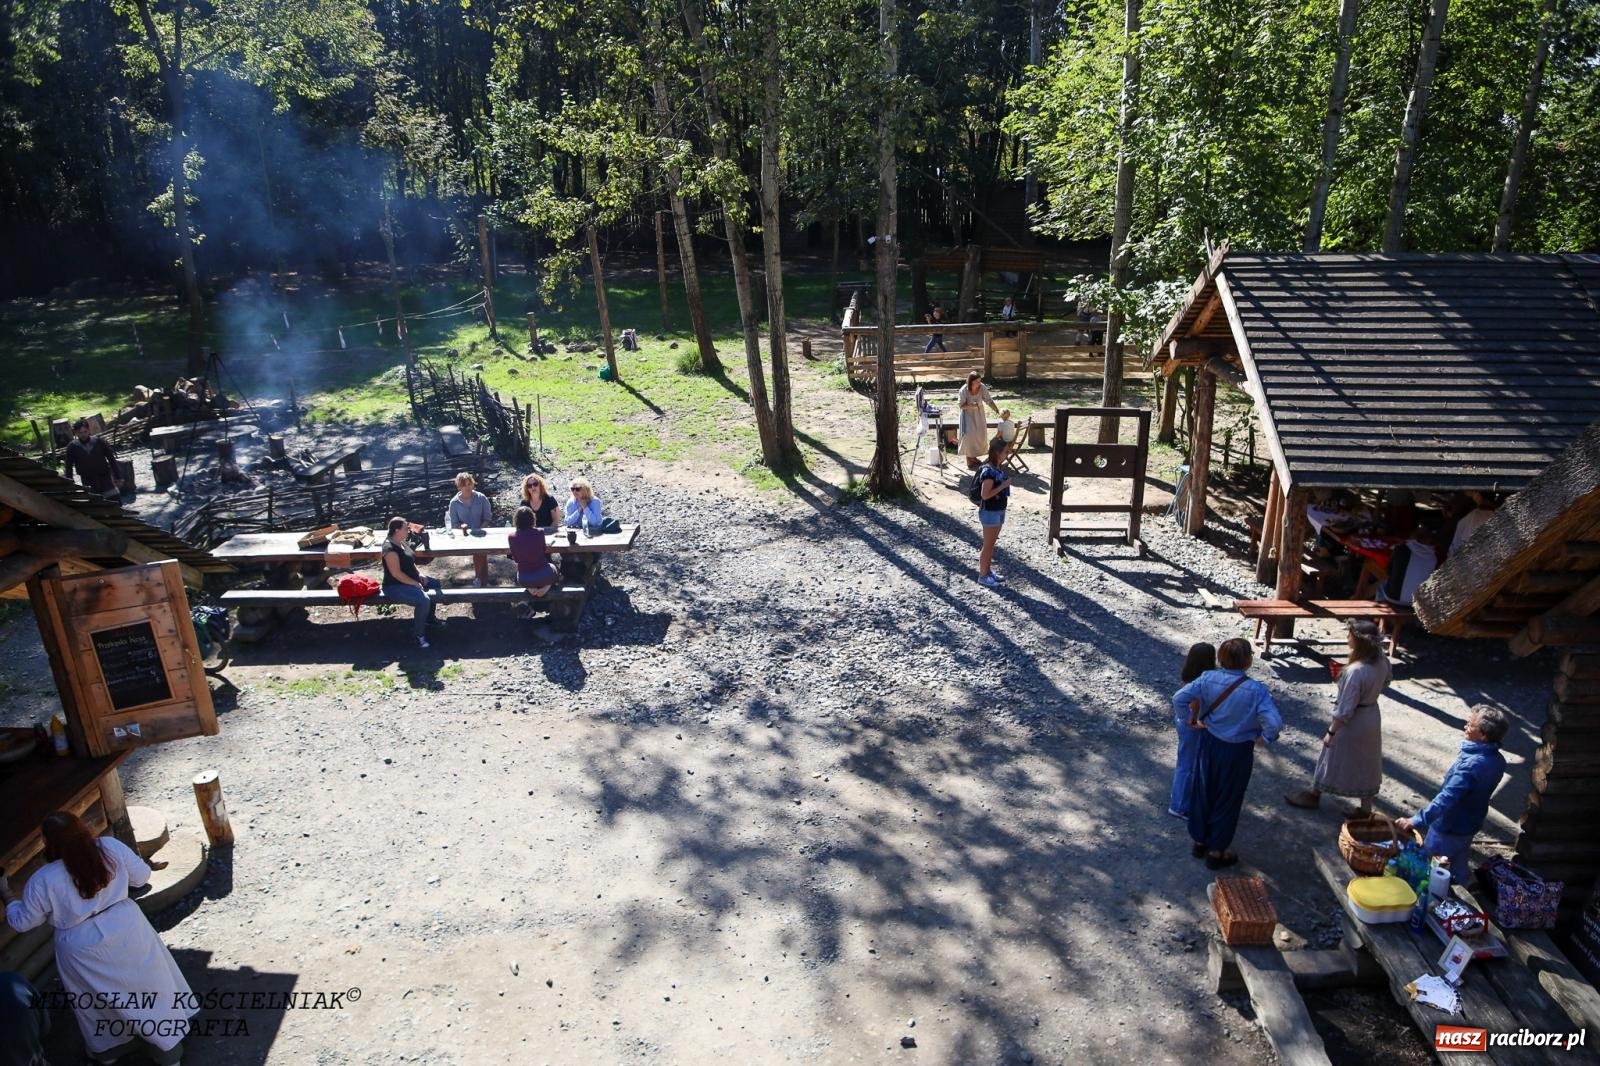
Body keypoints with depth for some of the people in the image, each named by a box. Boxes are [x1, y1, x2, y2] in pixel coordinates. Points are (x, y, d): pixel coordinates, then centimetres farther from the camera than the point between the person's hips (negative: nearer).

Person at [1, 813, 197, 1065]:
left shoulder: (42, 881, -18)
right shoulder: (112, 848, -15)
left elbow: (23, 922, 0)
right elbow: (142, 877, -2)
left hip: (83, 950, -2)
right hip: (127, 930, 2)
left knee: (97, 1002, 24)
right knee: (148, 982, 20)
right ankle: (168, 1043, 34)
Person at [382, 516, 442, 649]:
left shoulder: (402, 543, 7)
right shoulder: (390, 549, -24)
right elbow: (396, 573, -27)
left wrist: (419, 575, 5)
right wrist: (416, 584, -21)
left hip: (411, 580, 11)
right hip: (395, 586, -11)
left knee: (437, 584, 18)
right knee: (424, 600, -30)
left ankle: (428, 619, 30)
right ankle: (419, 635, -14)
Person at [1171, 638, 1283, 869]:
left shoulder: (1208, 679, -14)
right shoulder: (1255, 690, -24)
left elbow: (1178, 699, -15)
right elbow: (1274, 722, -30)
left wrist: (1192, 720, 1)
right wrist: (1264, 738, -10)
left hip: (1209, 744, 4)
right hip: (1237, 751, -3)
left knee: (1202, 793, 21)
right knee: (1227, 800, 14)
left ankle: (1200, 841, 38)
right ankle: (1216, 852, 28)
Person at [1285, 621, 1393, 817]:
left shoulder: (1356, 672, -35)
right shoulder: (1382, 660, -12)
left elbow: (1345, 709, -27)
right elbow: (1386, 682, 12)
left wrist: (1331, 732, -17)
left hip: (1353, 723, -7)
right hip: (1372, 718, 7)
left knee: (1334, 758, 15)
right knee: (1366, 763, 21)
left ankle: (1314, 795, 36)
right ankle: (1365, 807, 36)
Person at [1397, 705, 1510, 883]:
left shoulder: (1471, 765, -34)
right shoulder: (1497, 760, -6)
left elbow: (1446, 799, -42)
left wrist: (1415, 821, -45)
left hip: (1449, 829, -8)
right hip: (1469, 826, 8)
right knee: (1457, 873, 24)